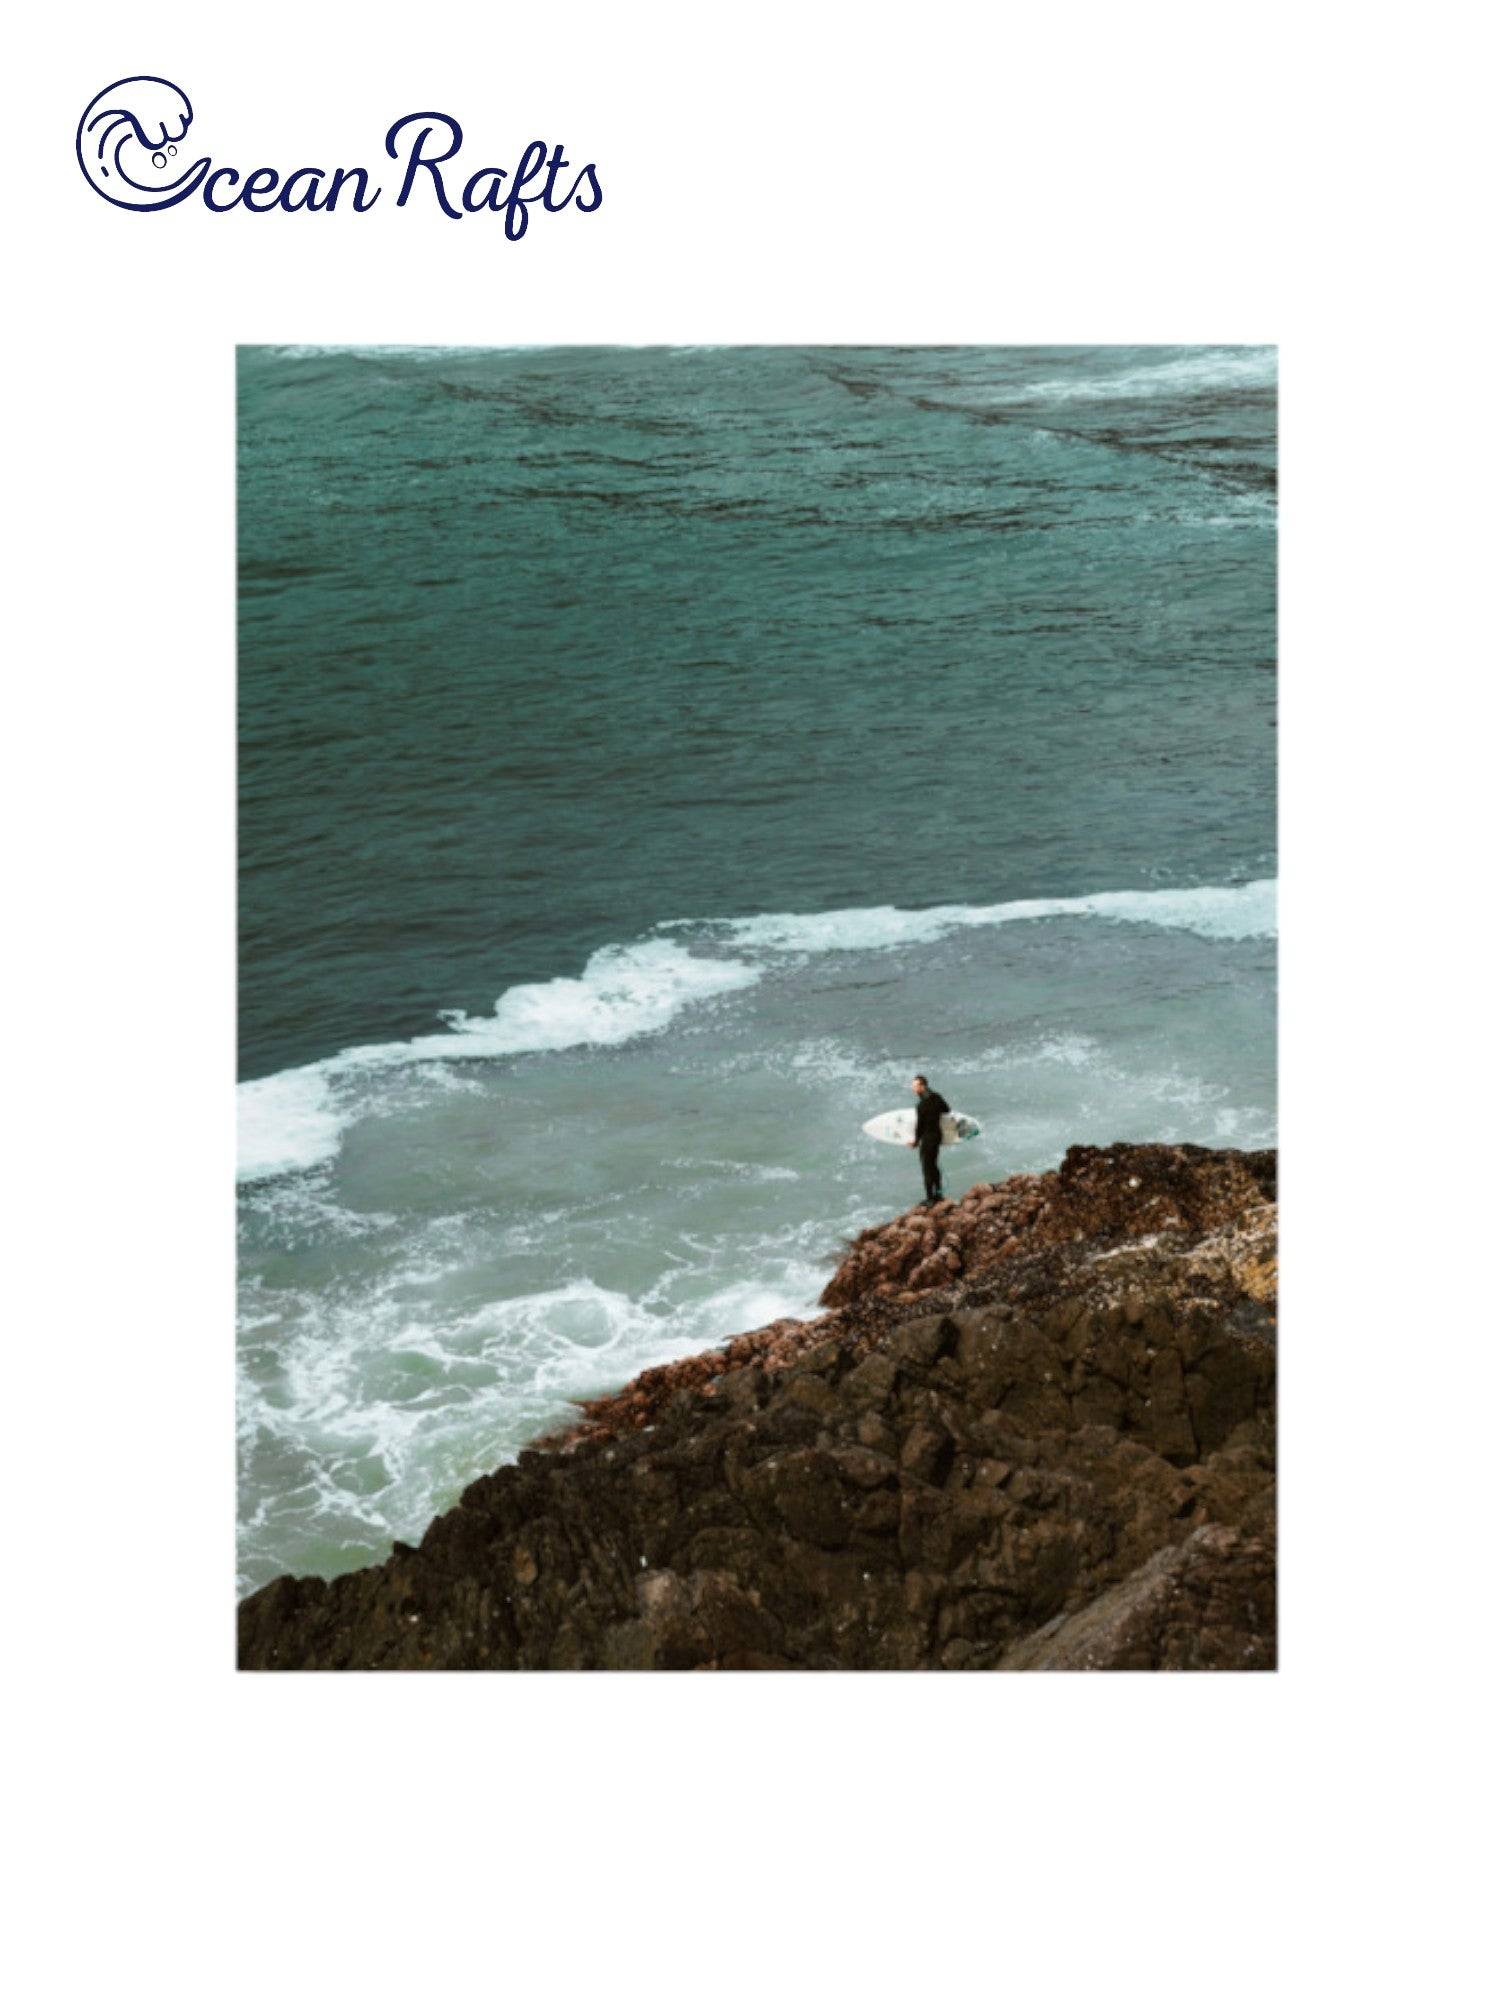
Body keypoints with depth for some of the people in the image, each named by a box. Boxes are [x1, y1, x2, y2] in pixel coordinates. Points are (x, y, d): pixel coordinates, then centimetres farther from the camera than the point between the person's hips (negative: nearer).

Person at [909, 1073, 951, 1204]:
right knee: (934, 1165, 21)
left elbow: (919, 1125, -18)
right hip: (938, 1134, 8)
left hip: (927, 1138, -8)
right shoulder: (936, 1097, 0)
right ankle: (938, 1193, 29)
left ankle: (930, 1198, 8)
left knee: (927, 1168, 3)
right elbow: (947, 1110, 16)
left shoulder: (921, 1105, -24)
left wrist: (916, 1141, -4)